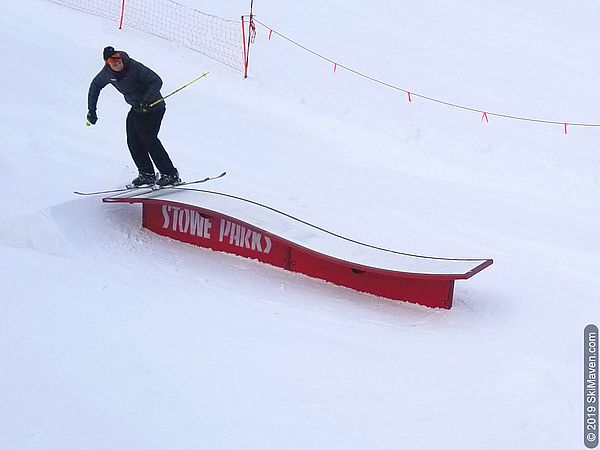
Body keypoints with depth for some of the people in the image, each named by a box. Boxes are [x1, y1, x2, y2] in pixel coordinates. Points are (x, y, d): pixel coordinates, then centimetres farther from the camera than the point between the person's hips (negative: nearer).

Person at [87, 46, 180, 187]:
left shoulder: (134, 67, -25)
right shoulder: (107, 73, -6)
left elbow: (157, 81, -28)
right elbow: (95, 86, 13)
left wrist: (146, 101, -42)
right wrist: (91, 110, 11)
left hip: (153, 107, -7)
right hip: (136, 109, 7)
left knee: (149, 139, -14)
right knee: (133, 142, -1)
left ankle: (171, 175, -9)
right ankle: (147, 174, 10)